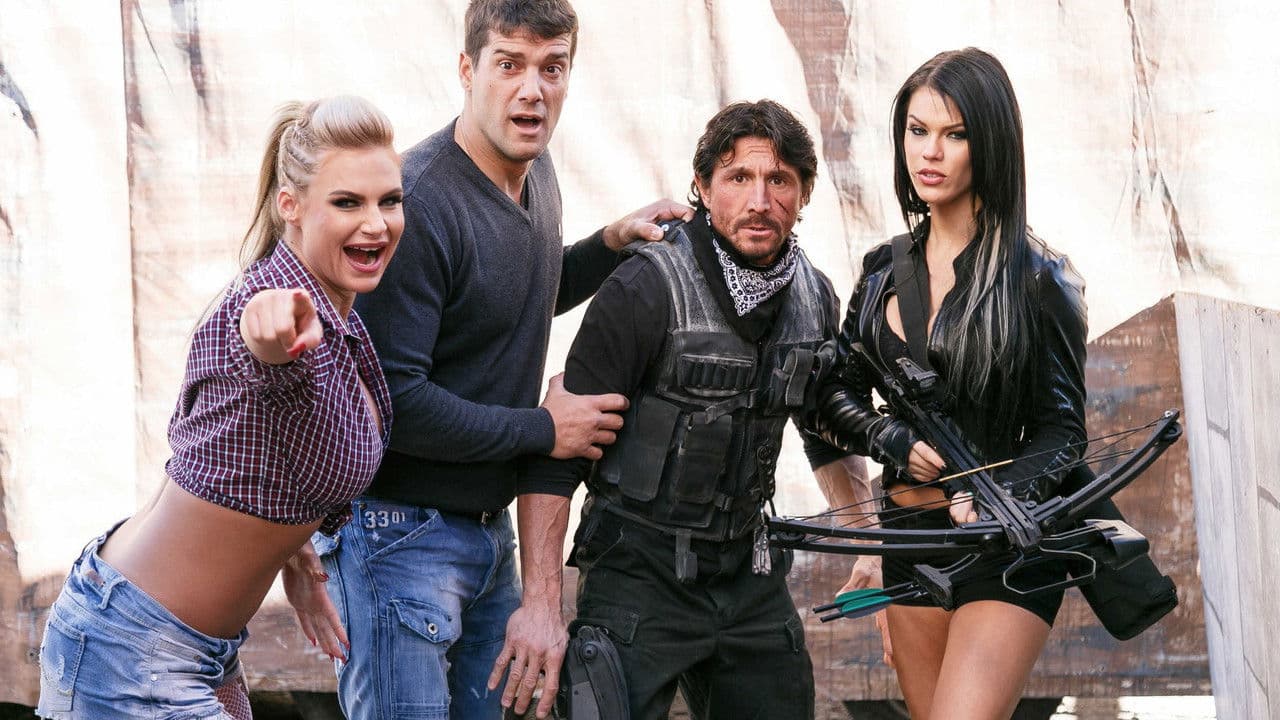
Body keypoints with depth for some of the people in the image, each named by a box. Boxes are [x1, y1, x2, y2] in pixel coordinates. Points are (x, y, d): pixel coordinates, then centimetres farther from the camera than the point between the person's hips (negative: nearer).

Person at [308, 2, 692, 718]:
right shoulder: (419, 203, -23)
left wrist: (610, 245, 8)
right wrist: (542, 429, -16)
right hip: (401, 534, -9)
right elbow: (390, 399, -27)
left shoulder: (536, 173, 7)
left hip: (490, 525, 9)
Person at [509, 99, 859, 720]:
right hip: (640, 574, -6)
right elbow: (556, 454, -16)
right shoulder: (646, 290, -15)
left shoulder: (813, 297, 3)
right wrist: (542, 603, -22)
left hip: (749, 576, 6)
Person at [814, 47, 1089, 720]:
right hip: (907, 536, 5)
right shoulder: (886, 268, 8)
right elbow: (838, 397, 12)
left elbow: (1060, 431, -5)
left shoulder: (1037, 279, -7)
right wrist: (896, 443, -9)